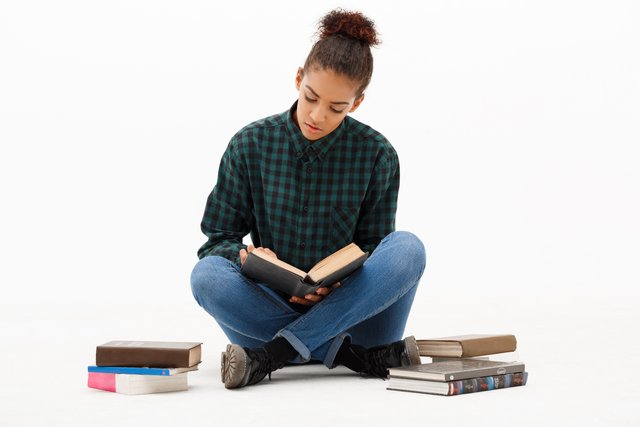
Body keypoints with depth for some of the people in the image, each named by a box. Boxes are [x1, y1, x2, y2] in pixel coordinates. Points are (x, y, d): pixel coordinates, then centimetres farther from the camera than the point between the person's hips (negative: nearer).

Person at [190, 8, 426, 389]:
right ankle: (354, 357, -28)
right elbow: (219, 240, 2)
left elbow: (372, 248, 3)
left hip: (350, 309, 0)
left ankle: (271, 355, -30)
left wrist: (337, 283, -19)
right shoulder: (251, 144, -1)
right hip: (272, 308, 1)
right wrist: (248, 256, -22)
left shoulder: (376, 155, -2)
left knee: (407, 247, -28)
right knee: (207, 275, -28)